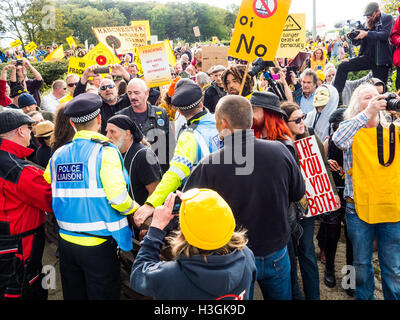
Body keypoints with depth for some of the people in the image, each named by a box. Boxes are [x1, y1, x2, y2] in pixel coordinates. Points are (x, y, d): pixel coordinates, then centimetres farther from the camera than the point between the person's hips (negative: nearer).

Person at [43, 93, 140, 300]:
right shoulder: (105, 152, -15)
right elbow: (118, 198, -22)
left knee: (73, 293, 21)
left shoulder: (58, 155, 1)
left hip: (66, 241, 5)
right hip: (98, 243, -5)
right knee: (102, 294, 10)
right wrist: (134, 209, -3)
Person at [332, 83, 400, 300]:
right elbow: (338, 140, -22)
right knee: (361, 264, 15)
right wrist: (367, 113, -27)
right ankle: (363, 296, 34)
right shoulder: (351, 127, 0)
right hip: (359, 207, -1)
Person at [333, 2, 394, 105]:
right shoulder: (367, 23, 11)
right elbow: (356, 42, 8)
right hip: (367, 57, 4)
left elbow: (385, 34, -19)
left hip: (381, 60, -4)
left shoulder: (387, 18, -1)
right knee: (343, 66, -11)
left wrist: (367, 33, -26)